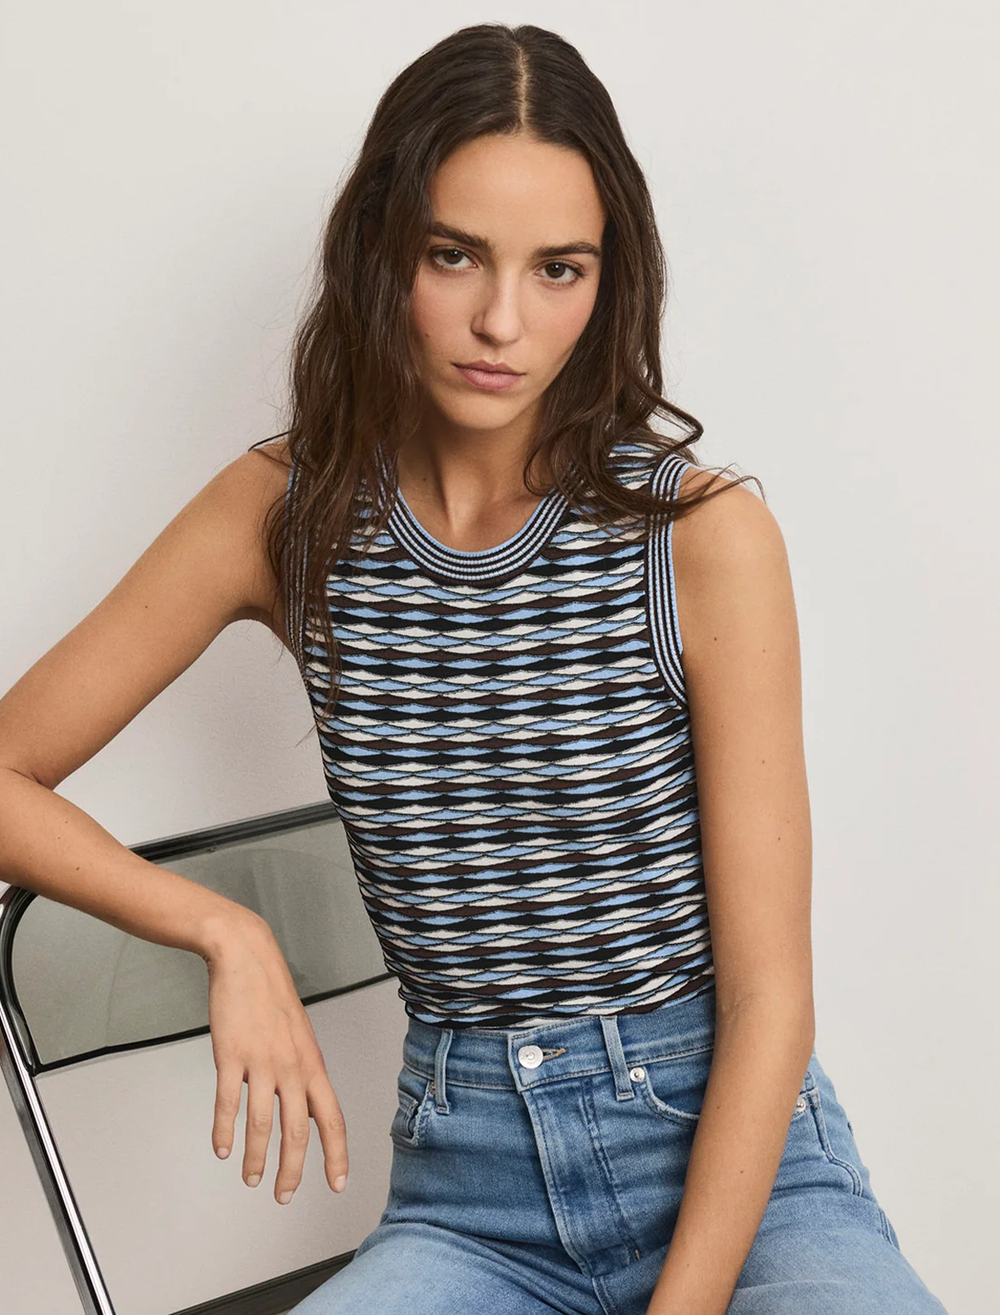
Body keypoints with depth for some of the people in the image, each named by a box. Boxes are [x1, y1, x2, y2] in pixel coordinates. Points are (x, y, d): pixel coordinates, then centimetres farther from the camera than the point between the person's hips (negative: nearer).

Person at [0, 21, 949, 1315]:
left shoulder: (704, 532, -11)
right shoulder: (286, 516, -2)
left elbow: (768, 994, -10)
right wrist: (225, 932, -12)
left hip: (736, 1155, -1)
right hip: (471, 1190, 2)